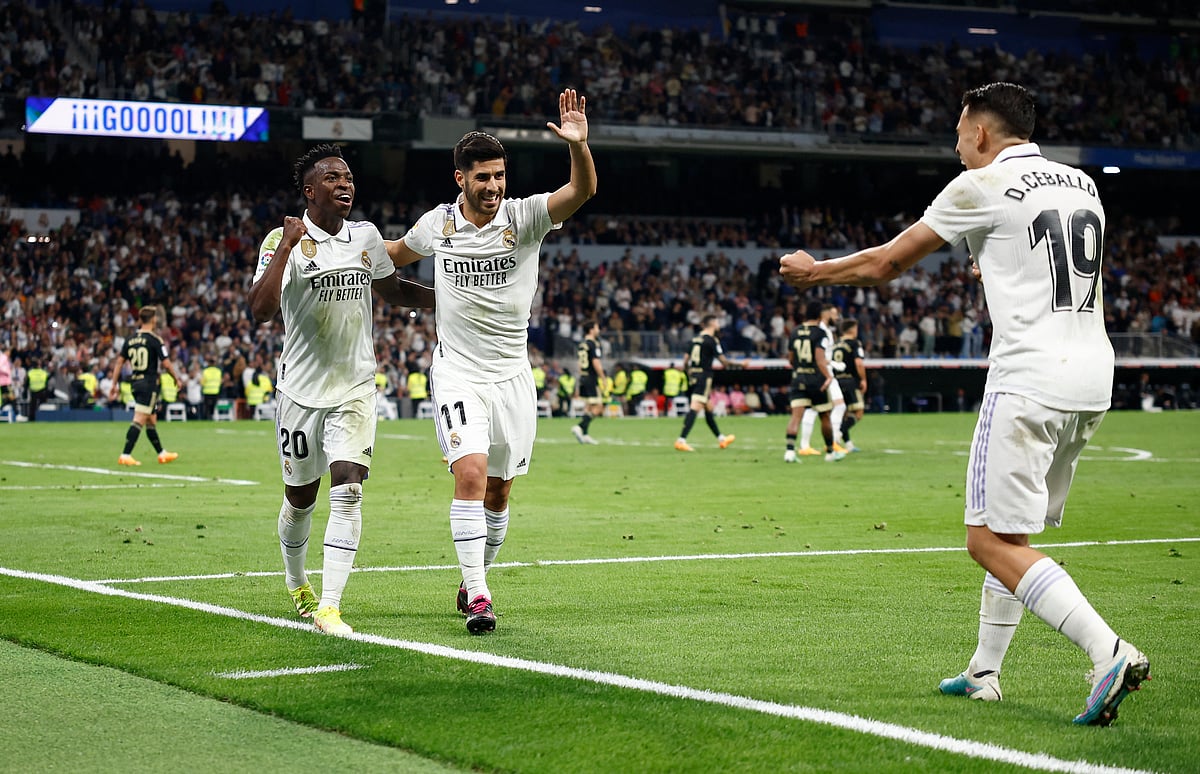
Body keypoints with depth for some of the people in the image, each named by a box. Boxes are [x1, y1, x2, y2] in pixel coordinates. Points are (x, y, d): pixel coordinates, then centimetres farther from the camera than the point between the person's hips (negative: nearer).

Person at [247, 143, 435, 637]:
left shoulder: (366, 237, 5)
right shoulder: (284, 241, -10)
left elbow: (393, 290, 22)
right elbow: (260, 310, -24)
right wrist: (286, 246, -28)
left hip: (355, 388, 2)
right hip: (302, 388, -2)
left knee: (348, 489, -14)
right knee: (300, 498, 12)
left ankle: (328, 606, -14)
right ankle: (297, 585, 40)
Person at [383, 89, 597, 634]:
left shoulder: (525, 217, -6)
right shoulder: (437, 224, 0)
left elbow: (583, 190, -24)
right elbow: (397, 253, 23)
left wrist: (578, 144, -43)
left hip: (512, 378, 1)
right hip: (458, 374, -1)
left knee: (498, 490, 9)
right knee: (471, 474, -19)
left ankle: (474, 579, 31)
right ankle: (477, 597, -17)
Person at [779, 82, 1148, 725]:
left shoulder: (982, 187, -4)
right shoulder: (1081, 184, 17)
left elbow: (885, 265, 4)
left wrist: (812, 271, 21)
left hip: (1029, 378, -8)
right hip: (1092, 377, 8)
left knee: (992, 540, -8)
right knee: (1012, 534, 19)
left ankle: (1110, 653, -22)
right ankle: (984, 672, 24)